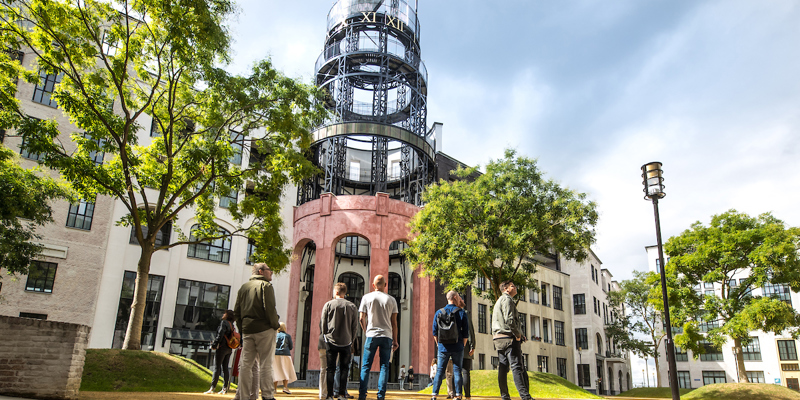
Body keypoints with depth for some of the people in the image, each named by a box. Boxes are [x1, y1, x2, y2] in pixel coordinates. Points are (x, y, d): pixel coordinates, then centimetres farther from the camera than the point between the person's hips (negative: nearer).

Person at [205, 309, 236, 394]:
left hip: (222, 348, -8)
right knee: (225, 368, 8)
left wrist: (214, 345, -10)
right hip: (229, 349, 8)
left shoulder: (224, 322, -8)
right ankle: (225, 388, 6)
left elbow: (220, 335, -16)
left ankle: (212, 388, -8)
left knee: (217, 368, -6)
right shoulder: (231, 325, 15)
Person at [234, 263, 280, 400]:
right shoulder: (266, 285, -4)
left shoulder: (243, 287, 16)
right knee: (265, 364, -4)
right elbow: (269, 308, -14)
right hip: (264, 330, -6)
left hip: (247, 330, 6)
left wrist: (242, 328, 18)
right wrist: (276, 325, -3)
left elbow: (237, 311, 14)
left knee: (246, 364, 8)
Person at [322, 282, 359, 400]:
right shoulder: (352, 306, 2)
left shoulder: (328, 304, -2)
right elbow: (355, 326, 4)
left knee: (330, 369, 4)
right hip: (346, 342, 1)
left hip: (331, 341, -1)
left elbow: (322, 323, 1)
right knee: (344, 368, 8)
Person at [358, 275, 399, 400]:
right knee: (384, 366, 5)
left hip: (371, 335, -1)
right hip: (387, 336, 1)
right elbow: (394, 322, 6)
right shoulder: (391, 300, 5)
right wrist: (395, 340, 12)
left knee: (366, 366, 5)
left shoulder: (366, 297, 3)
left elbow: (362, 319, 4)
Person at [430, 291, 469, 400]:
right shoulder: (461, 313, -3)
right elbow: (466, 332, -2)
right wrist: (462, 345, 9)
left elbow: (435, 332, 5)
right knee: (457, 370, 6)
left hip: (443, 347, 2)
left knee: (440, 371, 6)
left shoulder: (439, 312, 3)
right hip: (457, 348, -1)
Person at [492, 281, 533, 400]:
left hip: (499, 338, 10)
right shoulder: (507, 299, -7)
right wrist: (518, 334, -9)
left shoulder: (499, 301, 25)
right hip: (508, 337, -10)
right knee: (517, 367, -12)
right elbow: (509, 320, -19)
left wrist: (519, 334, 16)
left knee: (503, 367, 7)